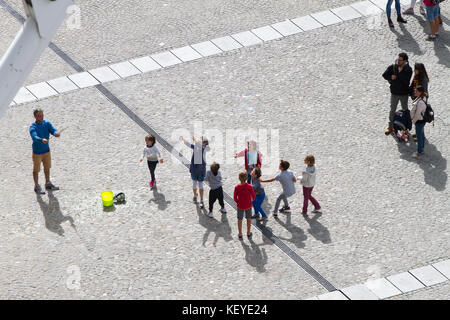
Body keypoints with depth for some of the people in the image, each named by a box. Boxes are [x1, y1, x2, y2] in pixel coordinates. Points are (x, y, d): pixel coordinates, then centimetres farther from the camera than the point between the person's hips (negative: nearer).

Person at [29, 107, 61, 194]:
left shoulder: (47, 123, -8)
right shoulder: (33, 127, -24)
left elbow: (53, 130, -21)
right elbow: (35, 137, -40)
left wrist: (57, 133, -45)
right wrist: (42, 140, -61)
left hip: (46, 150, 5)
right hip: (37, 152, -5)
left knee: (47, 168, 21)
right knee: (36, 170, 10)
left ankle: (48, 184, 40)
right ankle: (37, 187, 27)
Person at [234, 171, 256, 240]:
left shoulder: (237, 187, -19)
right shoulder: (249, 187, -21)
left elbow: (235, 197, -12)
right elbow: (253, 196, -12)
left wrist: (238, 202, 8)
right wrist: (253, 199, 11)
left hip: (240, 206, 0)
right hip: (248, 205, 0)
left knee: (240, 220, 18)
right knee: (249, 218, 21)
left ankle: (240, 235, 27)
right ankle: (248, 234, 31)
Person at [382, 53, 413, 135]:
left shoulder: (408, 70, -17)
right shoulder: (393, 67, -10)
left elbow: (406, 81, -27)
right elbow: (385, 75, -6)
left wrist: (400, 72, -26)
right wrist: (391, 78, -20)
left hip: (404, 94, -2)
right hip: (394, 93, 2)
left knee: (405, 110, 16)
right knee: (392, 110, 13)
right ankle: (390, 126, 27)